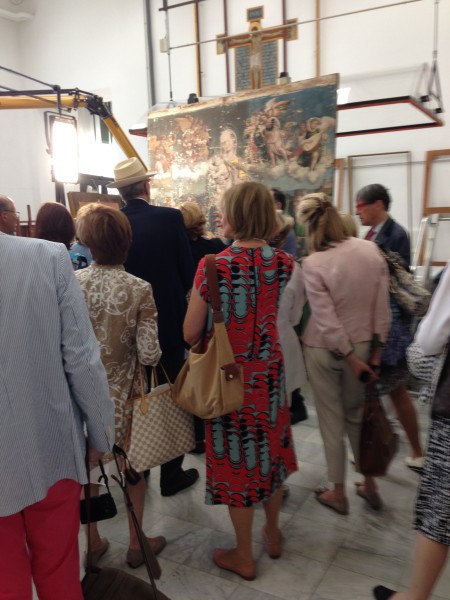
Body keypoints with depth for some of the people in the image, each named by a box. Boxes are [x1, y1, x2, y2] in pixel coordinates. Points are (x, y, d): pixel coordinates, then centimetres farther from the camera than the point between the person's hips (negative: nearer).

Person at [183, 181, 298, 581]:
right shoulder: (284, 263, -6)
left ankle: (244, 556, 29)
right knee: (270, 447, 22)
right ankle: (273, 533, 43)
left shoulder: (213, 266, -18)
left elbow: (190, 333, -12)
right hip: (269, 371, 4)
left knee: (236, 456, 11)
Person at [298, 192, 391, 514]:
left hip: (324, 350, -4)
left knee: (332, 418, 13)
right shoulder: (370, 249, -8)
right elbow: (382, 306, -4)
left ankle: (338, 492, 29)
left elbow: (325, 319, -19)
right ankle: (370, 484, 36)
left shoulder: (313, 263, -20)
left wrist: (350, 357, -10)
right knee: (356, 413, 23)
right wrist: (375, 349, 4)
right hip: (363, 344, 4)